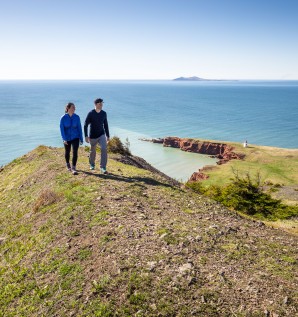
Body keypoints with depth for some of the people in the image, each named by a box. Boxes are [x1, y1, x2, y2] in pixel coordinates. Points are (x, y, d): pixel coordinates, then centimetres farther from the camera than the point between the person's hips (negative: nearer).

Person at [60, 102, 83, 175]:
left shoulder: (77, 117, -8)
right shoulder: (63, 118, -12)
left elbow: (79, 128, -1)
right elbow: (62, 129, -12)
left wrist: (81, 138, 0)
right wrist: (64, 139, -21)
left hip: (75, 137, 0)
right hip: (67, 138, 0)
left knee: (75, 152, -13)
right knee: (67, 152, 17)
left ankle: (73, 168, -9)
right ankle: (68, 165, 41)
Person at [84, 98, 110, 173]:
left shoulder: (104, 113, -1)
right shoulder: (90, 113, -12)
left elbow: (106, 125, 8)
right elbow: (85, 125, -11)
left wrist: (108, 136, 9)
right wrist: (86, 136, -19)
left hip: (101, 135, 2)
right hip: (93, 136, -2)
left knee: (104, 149, -18)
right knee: (93, 151, 14)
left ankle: (103, 168, -15)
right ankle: (92, 164, 40)